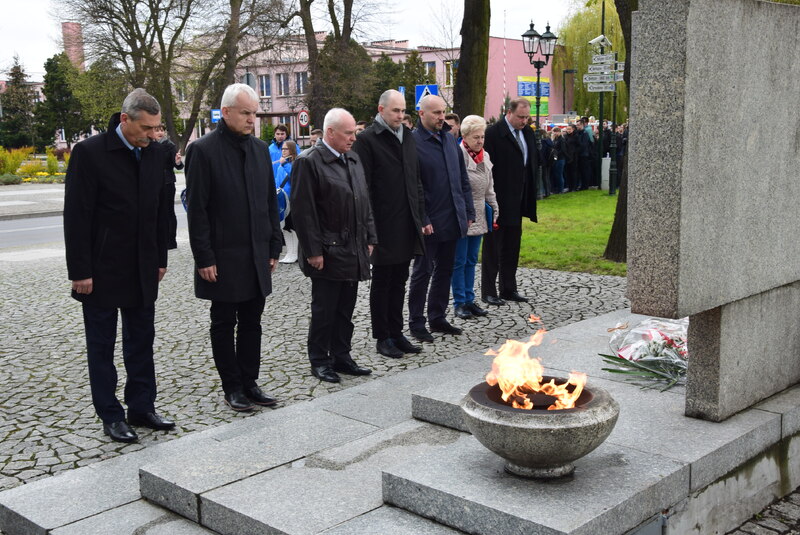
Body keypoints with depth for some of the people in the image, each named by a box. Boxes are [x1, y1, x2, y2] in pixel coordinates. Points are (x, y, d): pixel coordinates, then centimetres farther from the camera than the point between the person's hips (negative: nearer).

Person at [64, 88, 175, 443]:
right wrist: (80, 271, -15)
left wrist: (160, 260, 9)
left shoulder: (156, 153, 2)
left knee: (141, 341, 12)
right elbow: (76, 216, -13)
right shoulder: (90, 152, -14)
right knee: (101, 345, 7)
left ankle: (142, 408, 24)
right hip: (102, 269, -5)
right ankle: (111, 416, 17)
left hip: (142, 269, 5)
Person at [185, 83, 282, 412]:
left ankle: (249, 382, 22)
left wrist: (273, 246, 9)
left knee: (252, 322, 12)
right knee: (224, 324, 7)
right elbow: (196, 209, -11)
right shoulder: (203, 150, -9)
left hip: (256, 255, 6)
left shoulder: (260, 149, 9)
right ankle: (232, 387, 17)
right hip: (222, 257, -6)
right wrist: (204, 257, -14)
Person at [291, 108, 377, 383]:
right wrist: (313, 251, -16)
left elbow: (364, 202, 17)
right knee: (324, 311, 4)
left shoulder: (353, 159, 12)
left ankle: (341, 357, 25)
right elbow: (303, 211, -14)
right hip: (328, 253, -7)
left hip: (354, 252, 7)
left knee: (345, 311, 14)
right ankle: (319, 361, 17)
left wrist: (369, 238, 12)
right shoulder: (309, 162, -12)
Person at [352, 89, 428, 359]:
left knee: (399, 281, 14)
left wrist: (421, 218, 13)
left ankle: (396, 333, 24)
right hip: (384, 226, -6)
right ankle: (382, 337, 16)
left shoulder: (408, 137, 12)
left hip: (407, 225, 6)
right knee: (382, 282, 6)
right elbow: (363, 187, -12)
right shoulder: (367, 140, -9)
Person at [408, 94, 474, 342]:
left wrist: (468, 212, 11)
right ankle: (416, 323, 14)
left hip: (452, 219, 7)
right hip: (429, 222, -7)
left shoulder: (449, 139, 10)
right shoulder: (413, 142, -12)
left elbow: (462, 178, 15)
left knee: (444, 270, 15)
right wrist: (421, 220, -18)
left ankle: (438, 318, 27)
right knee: (423, 272, 3)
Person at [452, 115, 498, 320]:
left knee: (471, 260, 13)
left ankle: (469, 300, 21)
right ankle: (460, 302, 10)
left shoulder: (485, 156, 11)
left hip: (478, 216, 8)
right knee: (459, 261, 1)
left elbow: (489, 188, 18)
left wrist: (495, 211, 15)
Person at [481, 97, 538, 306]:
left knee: (512, 247, 14)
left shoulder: (527, 133, 9)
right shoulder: (493, 133, -14)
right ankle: (488, 291, 10)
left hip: (518, 201, 8)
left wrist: (530, 197, 10)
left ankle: (508, 289, 24)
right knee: (492, 247, 2)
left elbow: (533, 162, 16)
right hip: (499, 201, -7)